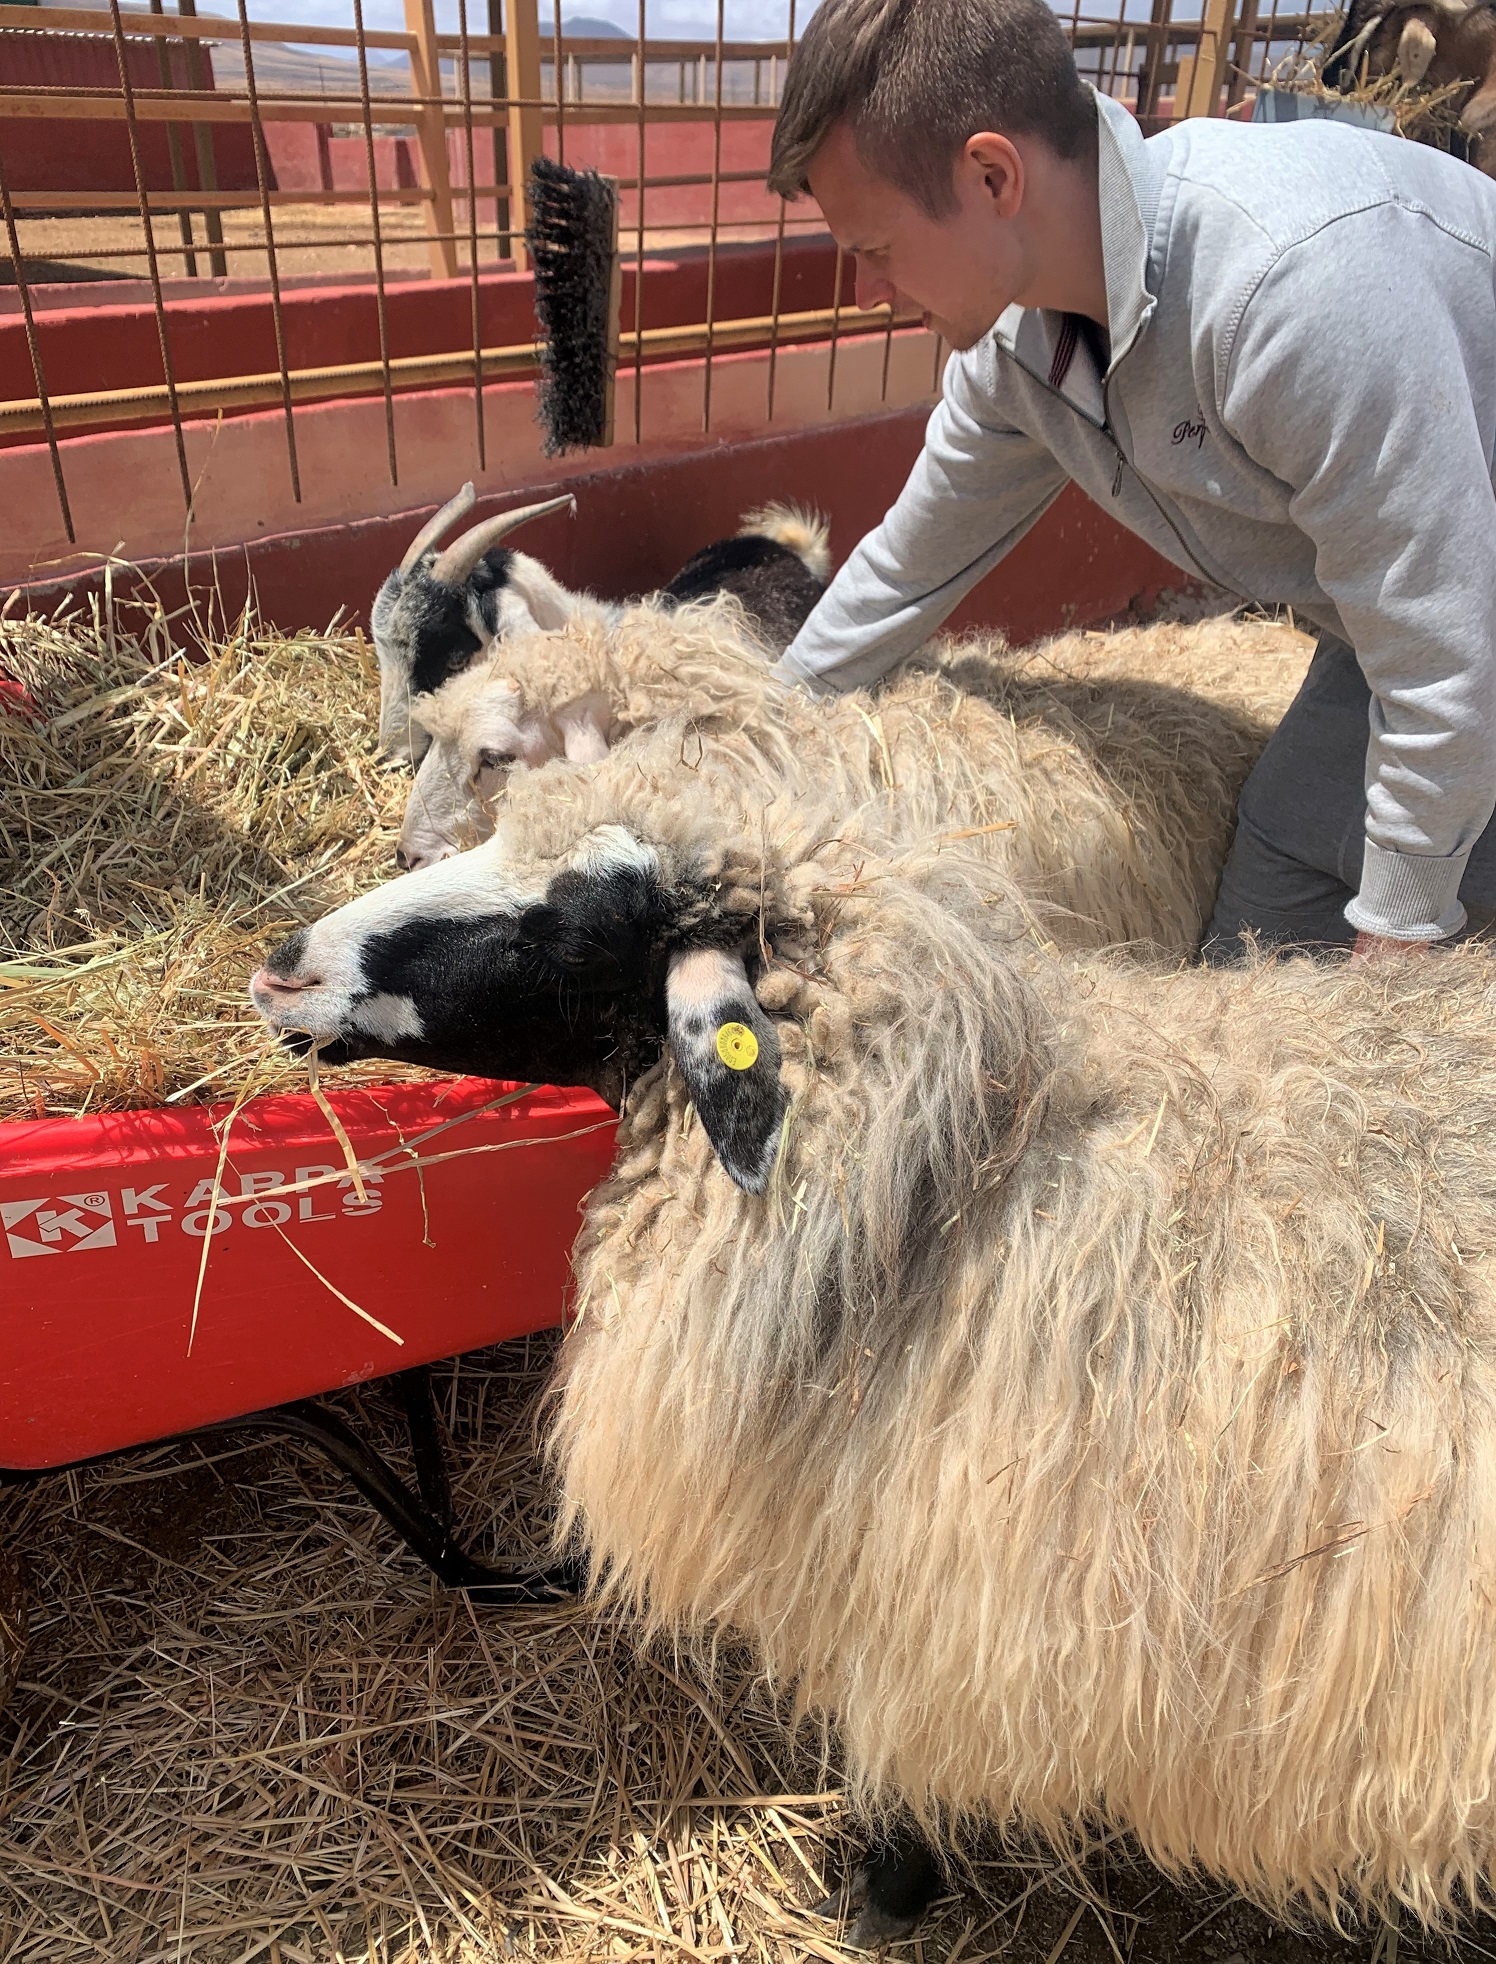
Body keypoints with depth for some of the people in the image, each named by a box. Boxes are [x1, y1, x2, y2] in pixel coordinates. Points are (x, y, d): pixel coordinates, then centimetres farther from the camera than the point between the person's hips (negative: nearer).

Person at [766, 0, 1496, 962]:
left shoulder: (1305, 270, -36)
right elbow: (912, 562, 7)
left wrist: (1399, 924, -19)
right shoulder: (1014, 340, -9)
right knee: (1270, 924, 1)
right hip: (1394, 624, 6)